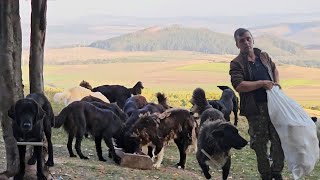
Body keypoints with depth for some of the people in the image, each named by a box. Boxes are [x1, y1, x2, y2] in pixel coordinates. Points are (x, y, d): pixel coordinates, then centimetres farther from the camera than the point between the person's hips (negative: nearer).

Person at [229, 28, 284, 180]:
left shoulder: (264, 56, 9)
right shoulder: (236, 64, -8)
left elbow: (274, 69, 29)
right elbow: (238, 86, -21)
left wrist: (276, 83, 10)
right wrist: (262, 83, -20)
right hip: (255, 109, -4)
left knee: (279, 139, 7)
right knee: (260, 144, 6)